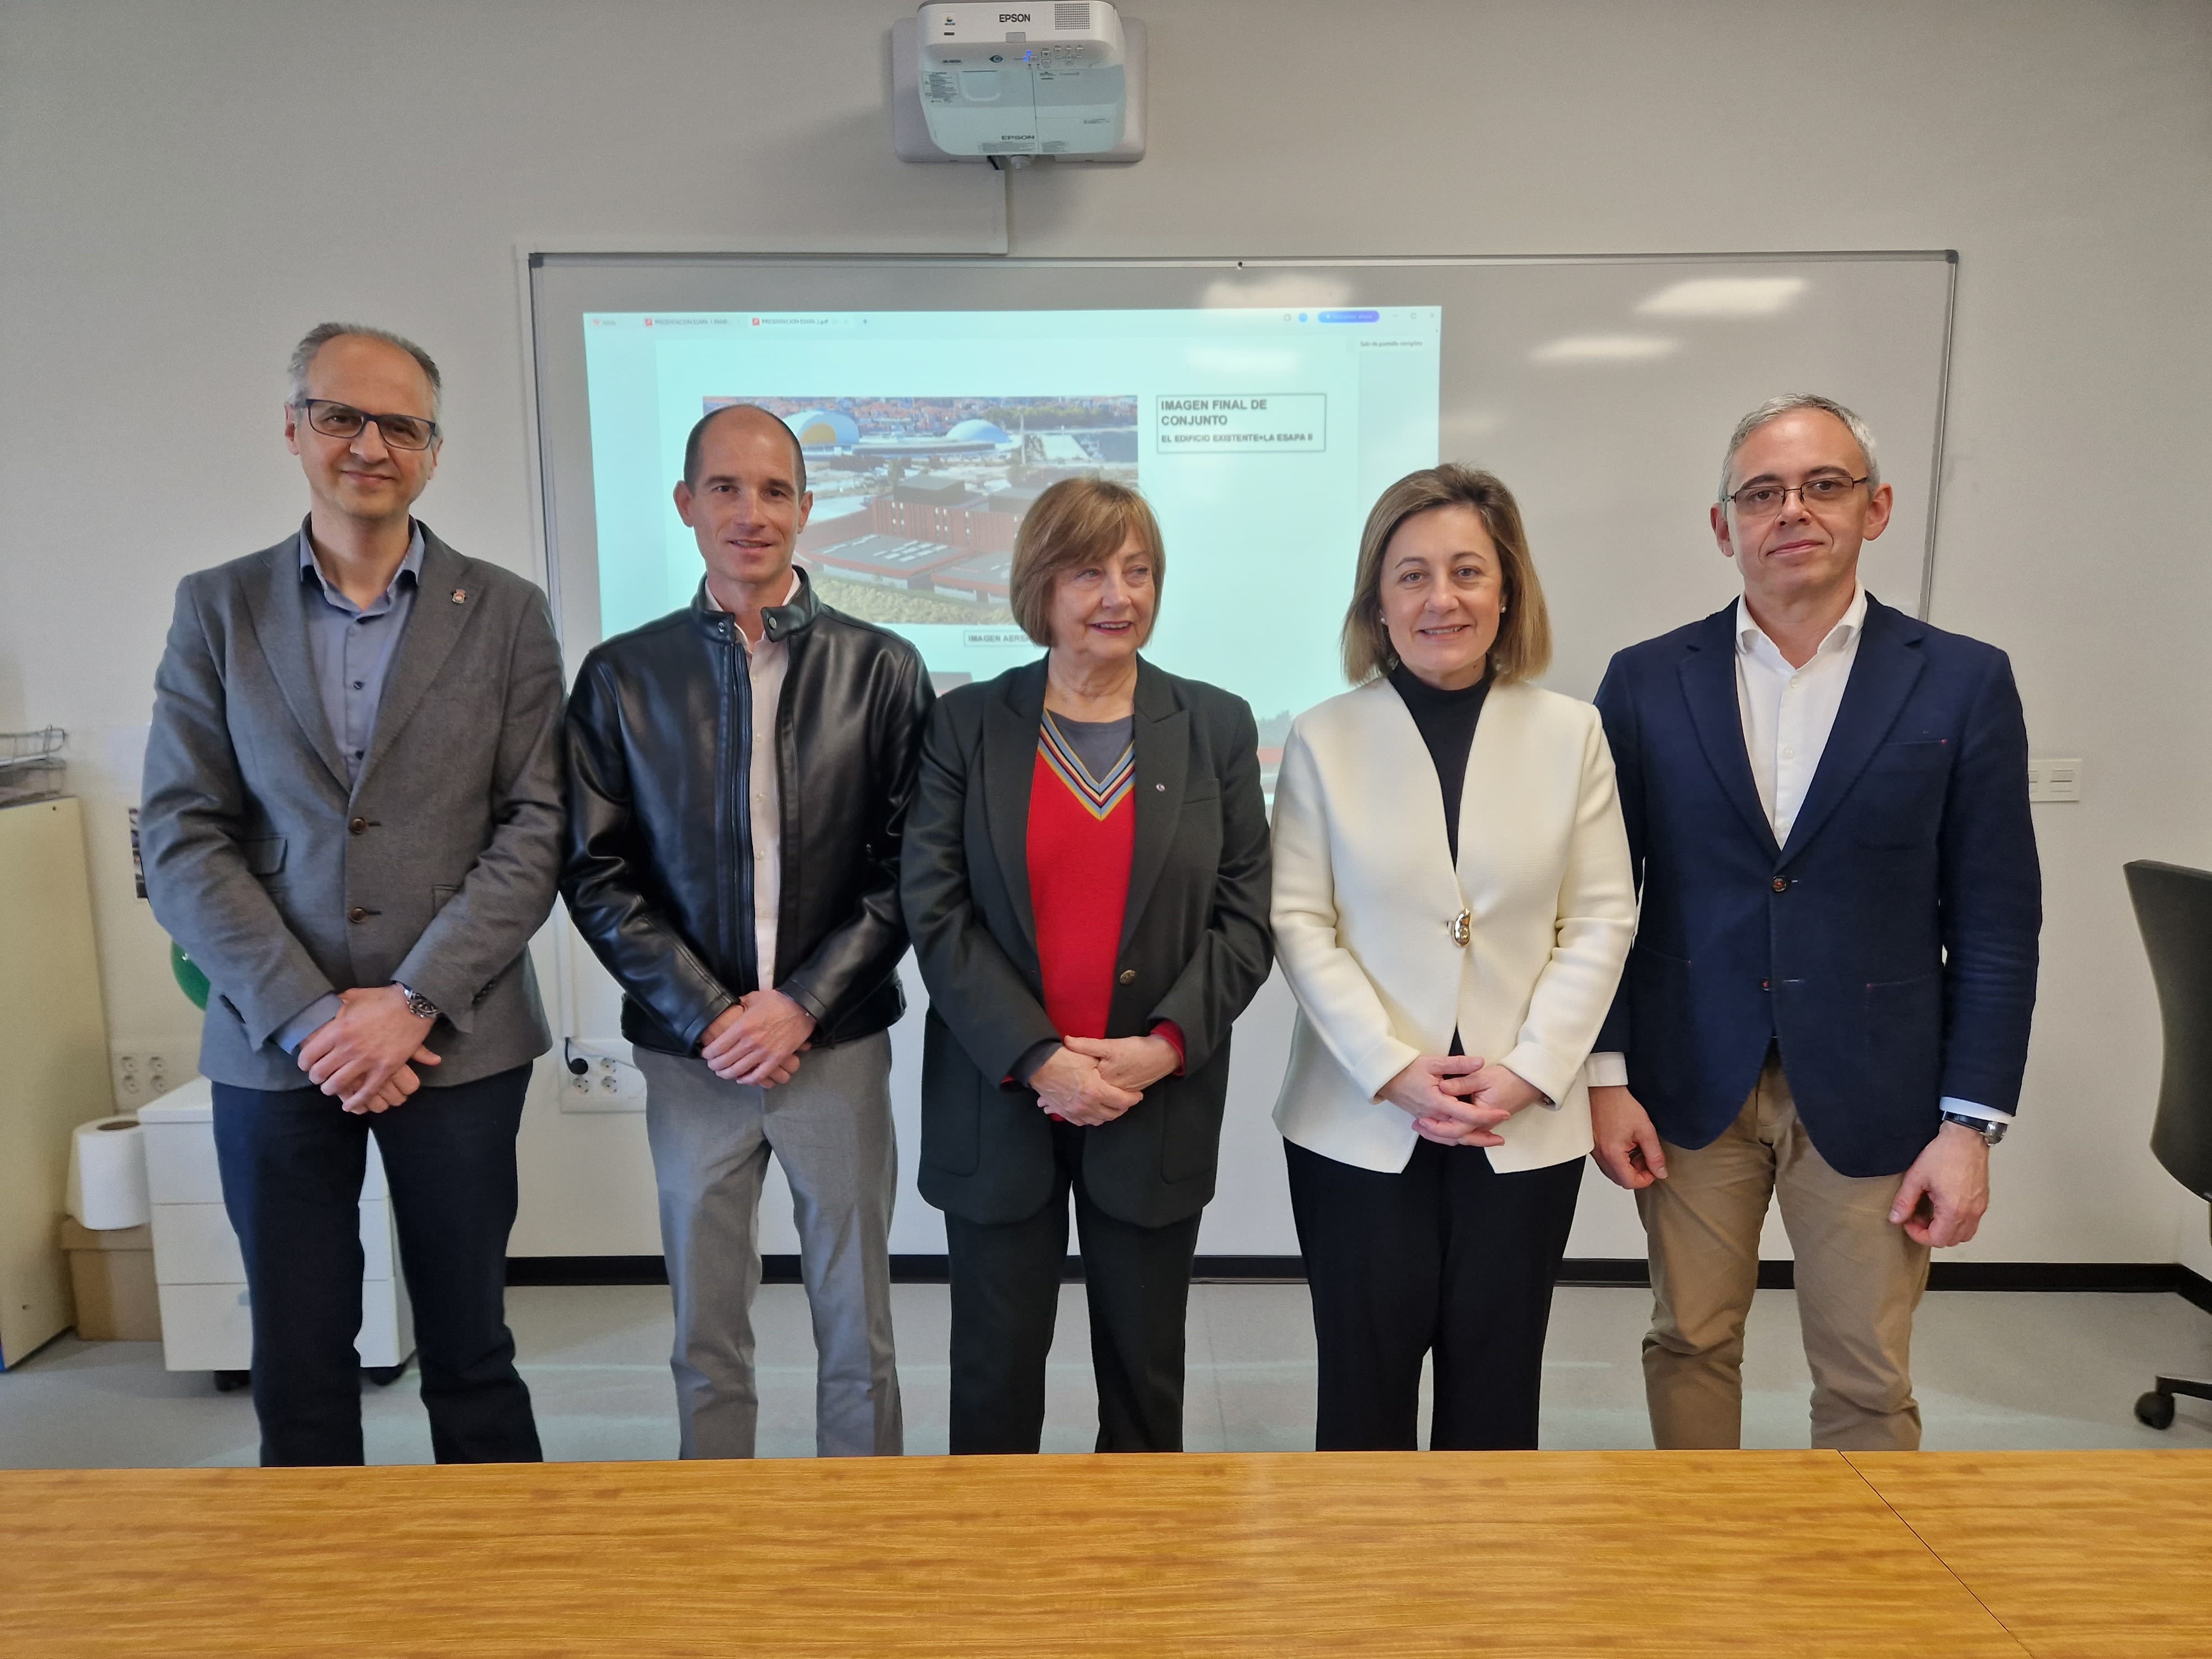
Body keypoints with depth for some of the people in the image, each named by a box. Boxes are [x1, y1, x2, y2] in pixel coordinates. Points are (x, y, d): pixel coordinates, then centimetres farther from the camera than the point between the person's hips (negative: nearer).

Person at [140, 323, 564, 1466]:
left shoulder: (506, 615, 1)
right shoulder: (216, 609, 5)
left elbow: (534, 830, -4)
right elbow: (181, 839, -1)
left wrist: (412, 1003, -13)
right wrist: (307, 1017, -10)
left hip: (457, 1044, -1)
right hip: (274, 1050, 1)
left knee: (468, 1353, 12)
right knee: (297, 1370, 12)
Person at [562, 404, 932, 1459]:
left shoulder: (881, 670, -1)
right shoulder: (623, 676, 2)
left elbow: (904, 866, -3)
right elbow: (597, 876, 0)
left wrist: (802, 1005, -11)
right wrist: (708, 1016, -9)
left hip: (838, 1043, 0)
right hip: (689, 1053, 1)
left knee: (857, 1334, 12)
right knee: (706, 1341, 14)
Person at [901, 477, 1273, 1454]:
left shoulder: (1217, 726, 3)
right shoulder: (965, 724, 0)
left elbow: (1246, 913, 0)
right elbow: (934, 910, -6)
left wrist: (1167, 1044, -13)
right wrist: (1037, 1059, -15)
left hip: (1160, 1108, 1)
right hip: (999, 1104, 0)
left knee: (1145, 1372, 15)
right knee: (994, 1372, 13)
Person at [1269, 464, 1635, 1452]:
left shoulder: (1570, 732, 2)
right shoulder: (1324, 740, -1)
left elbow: (1601, 920, 1)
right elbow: (1298, 924, -5)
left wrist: (1529, 1071, -10)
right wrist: (1396, 1071, -13)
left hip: (1527, 1128, 1)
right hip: (1360, 1124, -1)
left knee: (1495, 1385, 14)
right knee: (1366, 1380, 12)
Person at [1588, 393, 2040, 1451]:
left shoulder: (1963, 683, -2)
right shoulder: (1648, 681, 0)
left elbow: (1996, 924, -1)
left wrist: (1970, 1124, -5)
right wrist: (1606, 1076, -3)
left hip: (1872, 1095, -1)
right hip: (1689, 1085, 1)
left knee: (1868, 1384, 10)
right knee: (1690, 1344, 15)